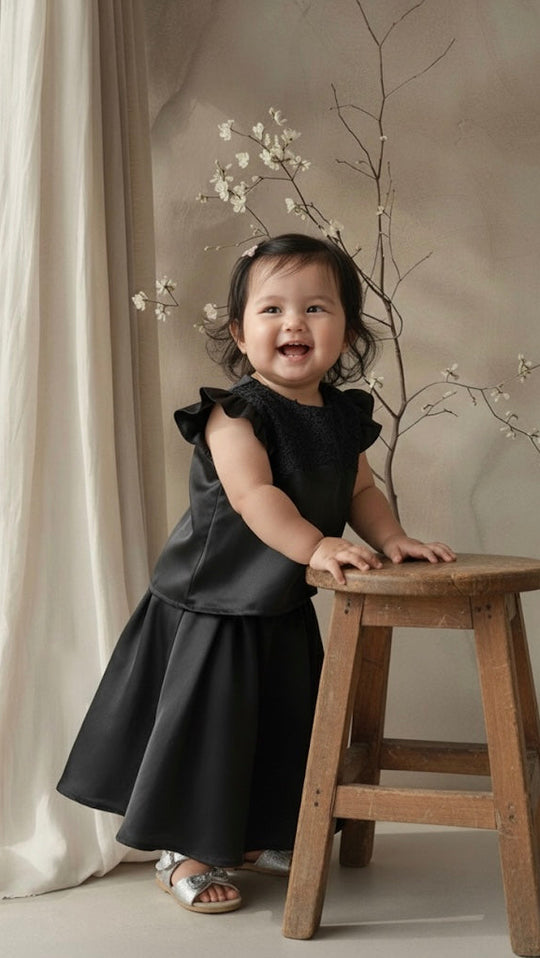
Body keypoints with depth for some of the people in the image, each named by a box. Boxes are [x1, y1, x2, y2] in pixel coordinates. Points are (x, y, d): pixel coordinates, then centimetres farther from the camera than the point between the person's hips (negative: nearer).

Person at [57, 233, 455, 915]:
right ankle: (185, 852, 18)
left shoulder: (345, 416, 3)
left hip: (286, 607, 7)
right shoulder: (235, 411, -20)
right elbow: (254, 494, -31)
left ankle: (254, 835, 37)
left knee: (286, 724, 17)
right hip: (212, 601, -7)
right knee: (207, 724, 1)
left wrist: (392, 540, -4)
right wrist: (315, 547, -42)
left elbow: (359, 490, 12)